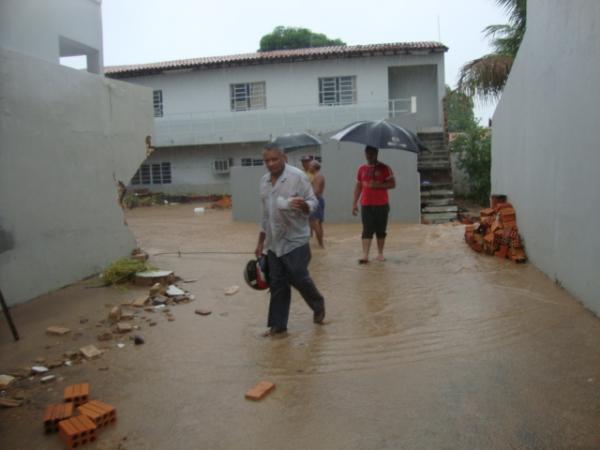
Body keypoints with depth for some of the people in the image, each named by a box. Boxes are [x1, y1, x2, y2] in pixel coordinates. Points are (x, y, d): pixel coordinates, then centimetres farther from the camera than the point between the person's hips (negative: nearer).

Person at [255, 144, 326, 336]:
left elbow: (313, 202, -10)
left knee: (299, 279, 0)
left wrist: (303, 205, -34)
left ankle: (318, 305, 28)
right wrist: (260, 242, 18)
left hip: (295, 241, -6)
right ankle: (278, 324, 17)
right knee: (277, 284, 8)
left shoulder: (297, 176, -10)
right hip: (274, 243, 6)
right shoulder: (264, 181, 10)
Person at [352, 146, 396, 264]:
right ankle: (365, 255, -9)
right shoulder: (362, 169, 9)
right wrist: (355, 203, 8)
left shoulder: (384, 168, 0)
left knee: (381, 230, 6)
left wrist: (378, 185, -18)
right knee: (367, 230, -5)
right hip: (366, 205, 1)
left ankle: (380, 253, 17)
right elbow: (358, 186, 13)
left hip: (382, 205, -1)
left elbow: (392, 184, -4)